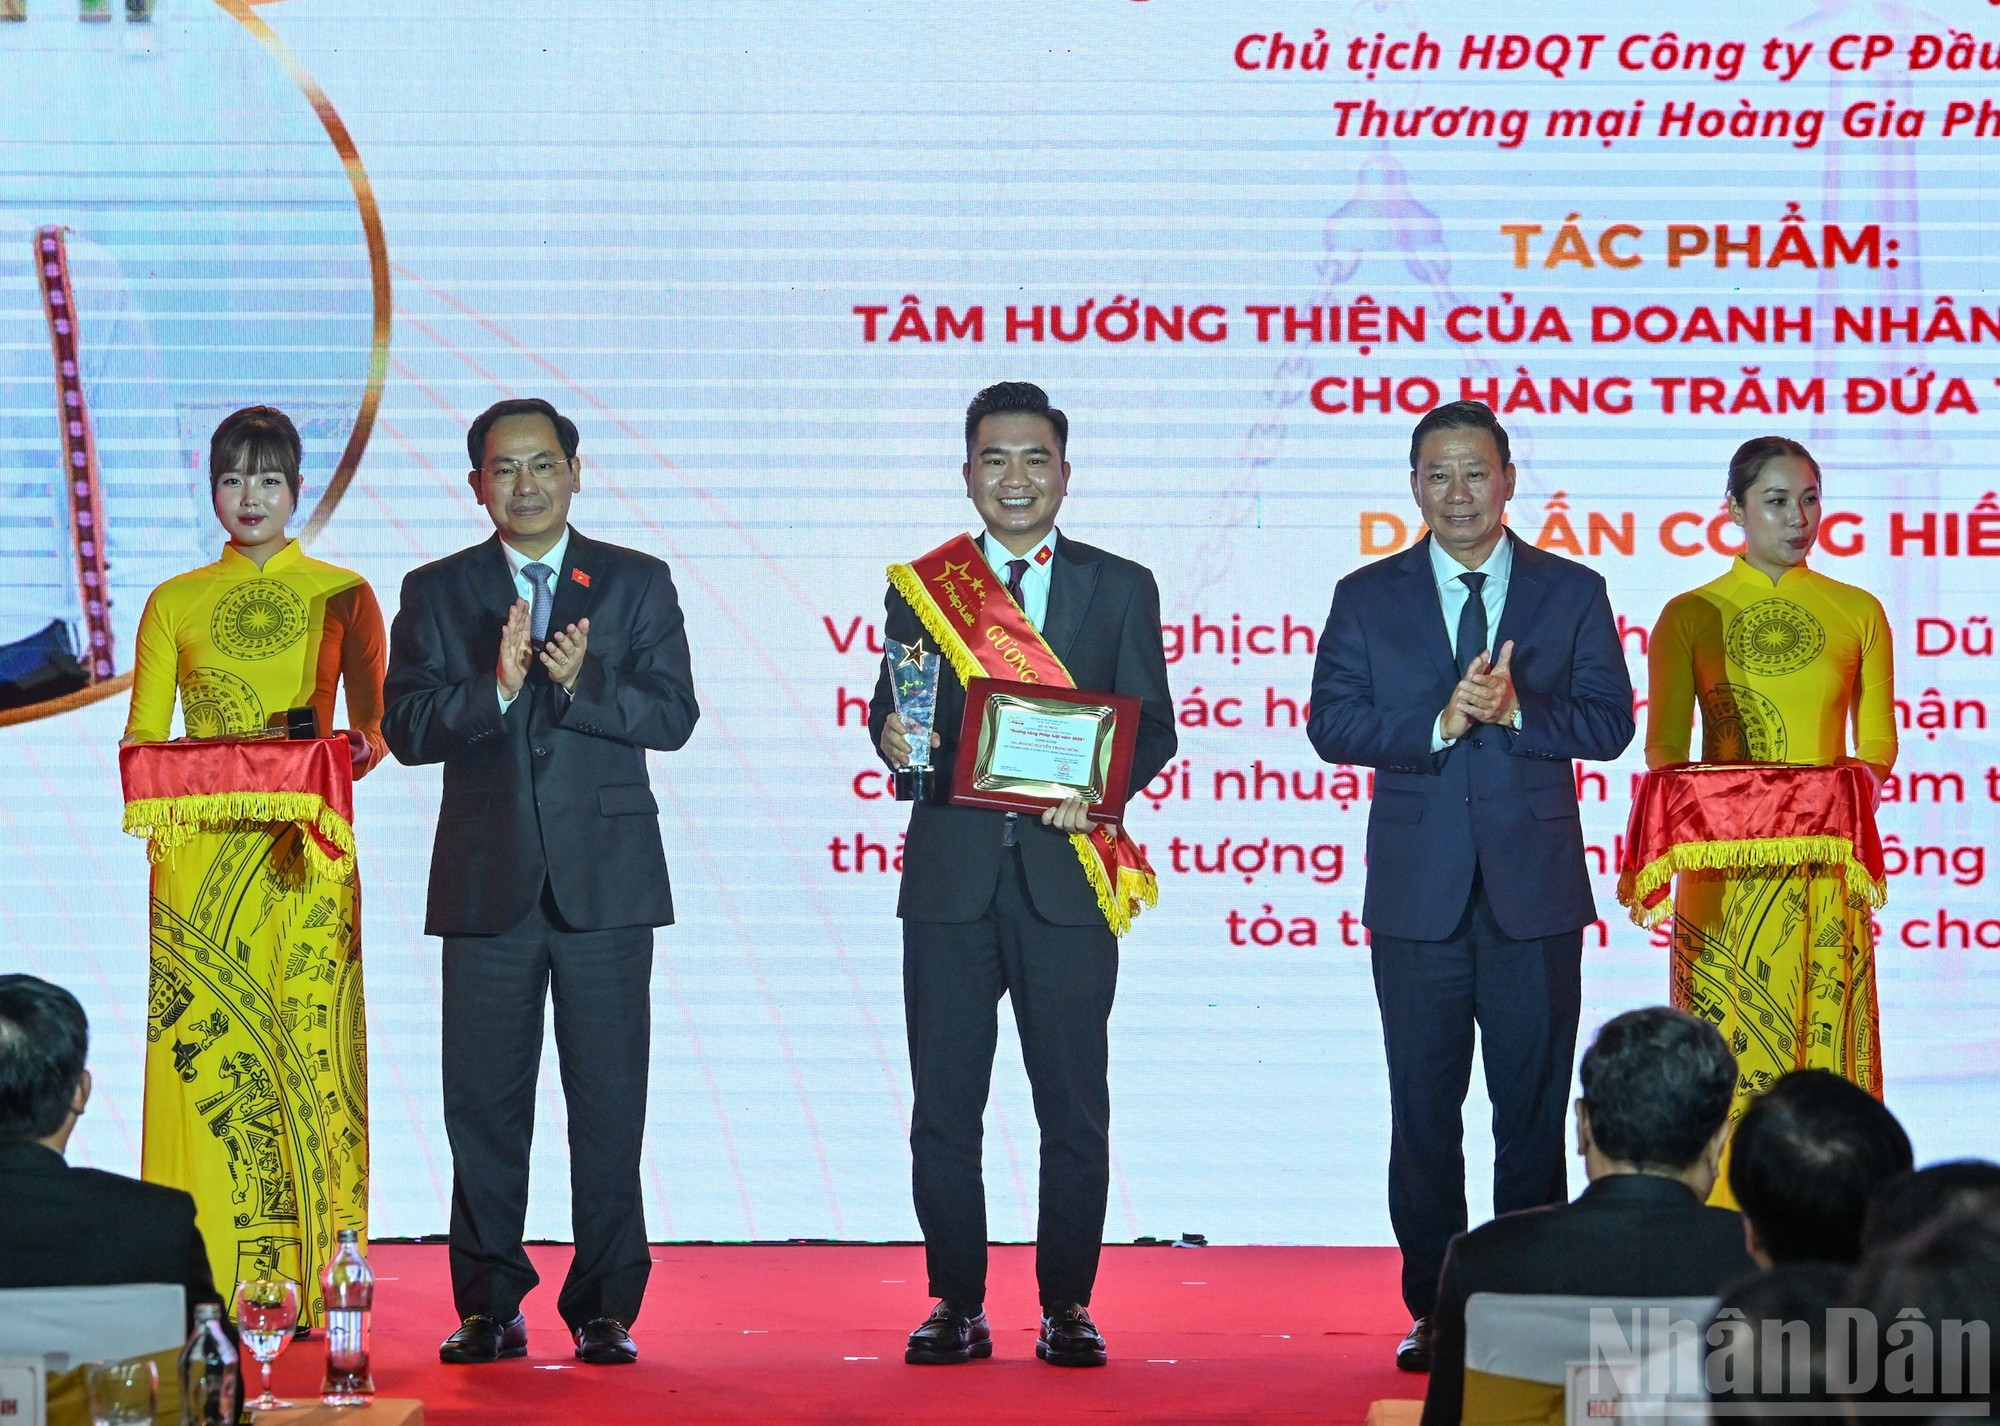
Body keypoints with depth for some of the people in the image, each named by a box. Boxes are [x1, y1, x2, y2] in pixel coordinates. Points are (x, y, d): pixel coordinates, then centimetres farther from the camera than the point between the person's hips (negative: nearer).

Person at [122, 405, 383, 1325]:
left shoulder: (342, 596, 8)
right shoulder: (175, 603, 11)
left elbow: (373, 726, 6)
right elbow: (141, 740, 9)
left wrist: (349, 757, -16)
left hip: (307, 857, -1)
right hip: (200, 856, 1)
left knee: (308, 1051, -4)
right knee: (203, 1051, -4)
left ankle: (309, 1285, 0)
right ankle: (203, 1291, -2)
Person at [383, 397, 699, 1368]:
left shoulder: (638, 585, 8)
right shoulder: (437, 593, 9)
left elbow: (673, 715, -2)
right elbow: (406, 729, -1)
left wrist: (581, 683, -18)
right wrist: (495, 687, -18)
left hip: (606, 881, -1)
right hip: (487, 882, 1)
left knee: (608, 1104, 0)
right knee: (483, 1105, 2)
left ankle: (605, 1307, 6)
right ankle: (489, 1308, 10)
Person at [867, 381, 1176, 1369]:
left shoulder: (1119, 588, 10)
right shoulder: (920, 587, 12)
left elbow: (1152, 725, 4)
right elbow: (896, 713, 7)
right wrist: (894, 740, -17)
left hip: (1067, 873, -1)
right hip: (951, 872, 1)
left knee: (1074, 1107, 0)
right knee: (944, 1104, 2)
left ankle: (1065, 1305, 8)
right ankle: (957, 1305, 10)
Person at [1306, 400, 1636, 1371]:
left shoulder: (1572, 593, 6)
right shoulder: (1367, 597, 7)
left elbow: (1609, 723, -1)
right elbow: (1333, 723, -3)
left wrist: (1516, 712, -17)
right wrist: (1439, 723, -16)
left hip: (1535, 890, 0)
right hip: (1419, 891, 1)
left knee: (1532, 1108, 2)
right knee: (1423, 1111, 3)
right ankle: (1435, 1311, 10)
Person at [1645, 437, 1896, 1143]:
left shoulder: (1858, 611, 8)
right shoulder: (1690, 615, 5)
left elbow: (1878, 741, 9)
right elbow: (1663, 748, 2)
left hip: (1826, 866, 1)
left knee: (1827, 1038, -1)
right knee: (1728, 1048, -2)